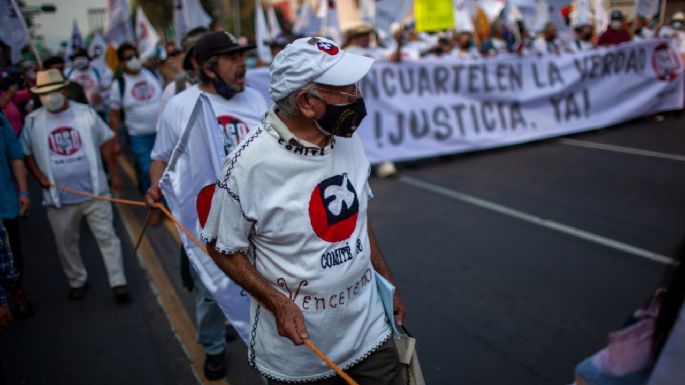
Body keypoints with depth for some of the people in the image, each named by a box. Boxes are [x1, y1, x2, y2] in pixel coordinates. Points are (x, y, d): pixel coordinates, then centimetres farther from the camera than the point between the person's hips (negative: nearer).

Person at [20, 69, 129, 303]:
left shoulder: (86, 113, -3)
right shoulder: (32, 122, -1)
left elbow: (105, 143, 4)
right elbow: (27, 154, 8)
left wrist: (114, 174, 4)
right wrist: (40, 178, -7)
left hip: (95, 192, -1)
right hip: (59, 198, 2)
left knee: (107, 237, 3)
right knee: (66, 244, 14)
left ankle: (118, 282, 12)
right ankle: (77, 281, 34)